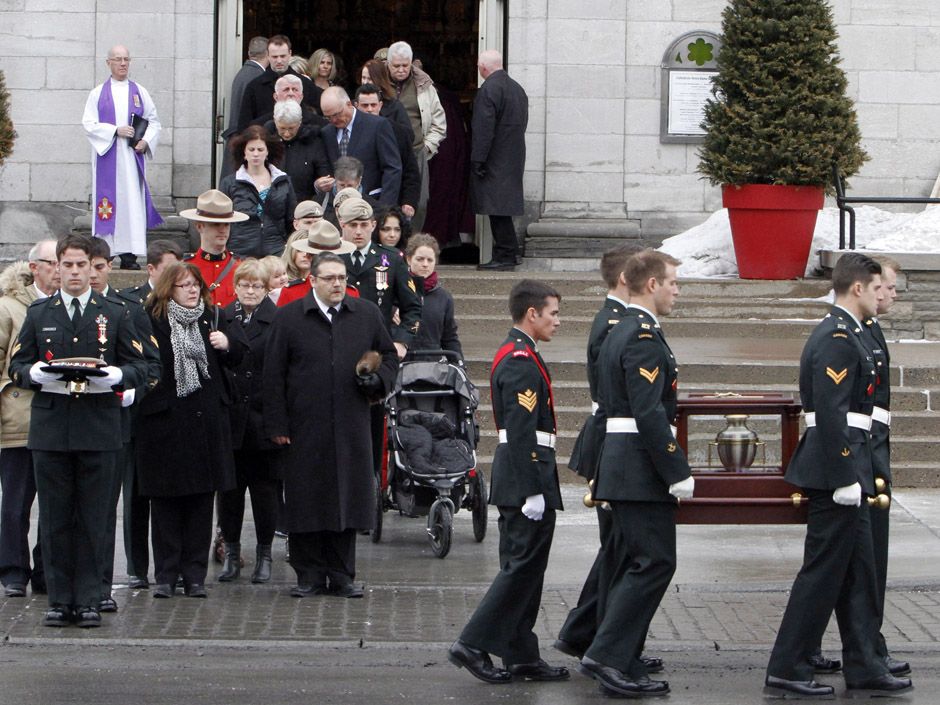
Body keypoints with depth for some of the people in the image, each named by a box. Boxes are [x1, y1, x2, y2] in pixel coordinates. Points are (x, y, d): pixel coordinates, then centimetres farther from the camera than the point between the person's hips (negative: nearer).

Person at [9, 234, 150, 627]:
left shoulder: (115, 314, 9)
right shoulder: (38, 314, 12)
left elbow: (139, 368, 7)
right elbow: (17, 366, 10)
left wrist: (114, 376, -14)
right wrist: (37, 374, -12)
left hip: (99, 430, -1)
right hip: (50, 429, 1)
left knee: (92, 520, 0)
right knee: (55, 519, 2)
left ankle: (88, 601, 5)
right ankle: (59, 600, 7)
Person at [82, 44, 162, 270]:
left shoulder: (140, 92, 11)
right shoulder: (98, 94, 6)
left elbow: (154, 122, 10)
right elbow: (89, 124, -1)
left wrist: (146, 141, -8)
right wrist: (115, 131, -13)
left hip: (132, 157, 1)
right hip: (106, 155, -1)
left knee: (132, 201, -5)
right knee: (107, 201, -4)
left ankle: (129, 254, -6)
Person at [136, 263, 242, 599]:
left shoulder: (212, 317, 12)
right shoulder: (151, 320, -2)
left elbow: (236, 360, 17)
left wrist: (227, 345, -2)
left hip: (206, 417, 4)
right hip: (164, 417, -4)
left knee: (201, 497, 4)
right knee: (165, 497, 1)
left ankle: (195, 574, 9)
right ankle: (165, 575, 7)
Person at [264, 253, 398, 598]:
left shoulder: (367, 314, 9)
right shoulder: (288, 318, 2)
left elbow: (389, 356, 20)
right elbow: (274, 375, 1)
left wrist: (377, 380, -3)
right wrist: (277, 424, -4)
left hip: (351, 428, 2)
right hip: (304, 426, -2)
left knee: (348, 500, 4)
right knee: (307, 504, 0)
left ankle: (342, 575, 13)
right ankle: (310, 576, 9)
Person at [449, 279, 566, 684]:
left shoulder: (512, 355, 16)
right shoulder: (523, 362, -16)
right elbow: (521, 433, -22)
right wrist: (533, 492, -23)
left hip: (515, 481, 11)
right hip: (527, 478, -11)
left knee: (521, 567, 11)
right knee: (524, 566, -8)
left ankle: (522, 656, 14)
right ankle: (473, 645, -8)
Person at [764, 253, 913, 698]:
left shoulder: (839, 334, 17)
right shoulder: (838, 339, -16)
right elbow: (830, 414, -23)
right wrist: (845, 478, -23)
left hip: (841, 470, 11)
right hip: (838, 467, -11)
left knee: (858, 574, 13)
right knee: (823, 573, -6)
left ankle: (865, 669, 18)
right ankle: (786, 671, -1)